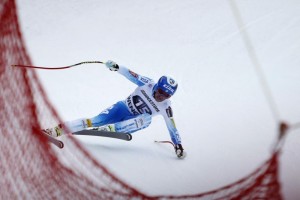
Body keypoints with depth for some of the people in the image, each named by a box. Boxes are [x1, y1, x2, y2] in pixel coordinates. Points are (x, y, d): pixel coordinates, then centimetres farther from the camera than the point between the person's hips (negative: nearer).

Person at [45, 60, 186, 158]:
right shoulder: (148, 84, -15)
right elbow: (131, 75, -17)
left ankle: (110, 129, -44)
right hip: (123, 108, 0)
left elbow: (172, 127, -10)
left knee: (145, 120, -36)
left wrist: (178, 145, -14)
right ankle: (58, 130, -26)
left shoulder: (165, 107, -14)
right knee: (96, 121, -23)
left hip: (132, 122, 0)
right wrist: (116, 67, -33)